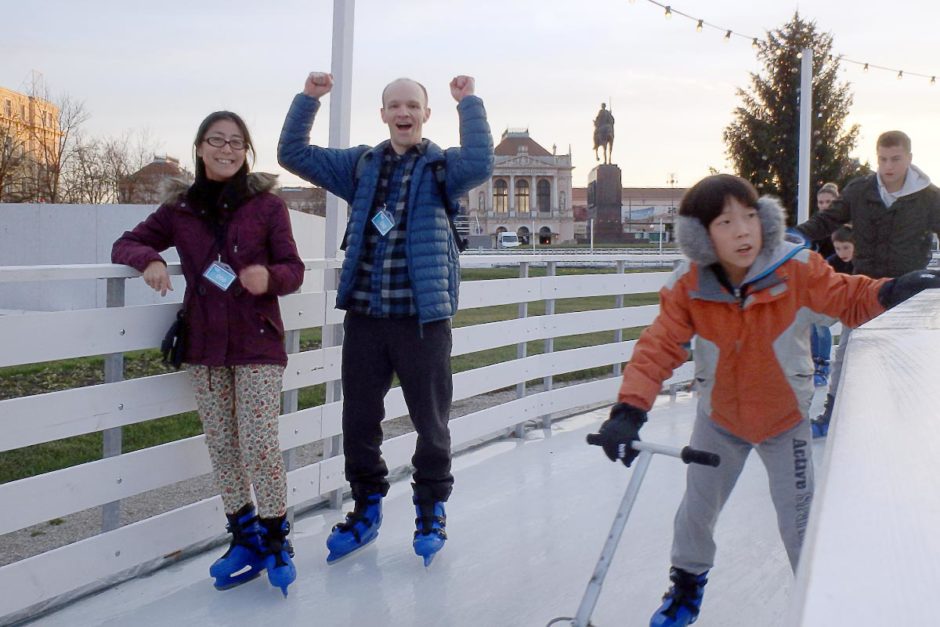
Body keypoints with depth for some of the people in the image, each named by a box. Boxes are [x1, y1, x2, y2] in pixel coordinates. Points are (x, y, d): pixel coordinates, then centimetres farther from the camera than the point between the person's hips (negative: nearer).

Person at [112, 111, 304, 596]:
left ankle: (275, 540, 11)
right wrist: (148, 259, -12)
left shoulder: (267, 205, 0)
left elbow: (293, 270, -1)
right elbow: (125, 245, 11)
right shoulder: (179, 208, 7)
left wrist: (270, 277, -25)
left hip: (258, 343, -3)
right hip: (204, 345, 3)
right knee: (221, 446, 8)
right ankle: (244, 537, 23)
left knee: (259, 444, -7)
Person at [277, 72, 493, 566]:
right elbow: (294, 154, 10)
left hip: (423, 317, -3)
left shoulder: (441, 167, 0)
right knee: (359, 419, 10)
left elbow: (480, 163, -21)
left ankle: (431, 511, 27)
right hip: (364, 316, 3)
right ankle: (366, 508, 29)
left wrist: (469, 103, -20)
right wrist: (309, 98, 1)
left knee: (430, 420, 7)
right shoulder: (361, 165, 10)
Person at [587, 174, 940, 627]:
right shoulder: (688, 288, -23)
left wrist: (890, 292, -37)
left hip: (785, 418, -1)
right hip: (719, 418, 2)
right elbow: (658, 347, -25)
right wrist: (629, 410, -38)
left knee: (798, 517, 4)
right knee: (697, 509, 16)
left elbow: (850, 300, -15)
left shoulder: (798, 271, -25)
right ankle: (688, 583, 44)